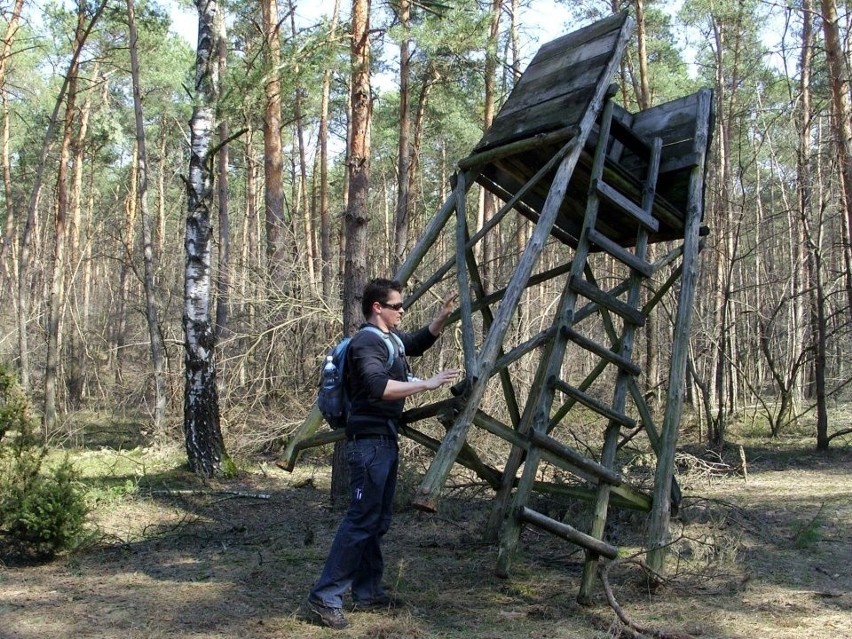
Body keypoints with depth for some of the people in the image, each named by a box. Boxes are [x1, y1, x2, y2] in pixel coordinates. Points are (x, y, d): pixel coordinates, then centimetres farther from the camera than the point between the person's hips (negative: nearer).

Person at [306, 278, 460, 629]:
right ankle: (325, 597, -7)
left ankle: (367, 593, 21)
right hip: (369, 442, -10)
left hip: (386, 440, 10)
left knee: (378, 521, 13)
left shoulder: (391, 337, 13)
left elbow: (419, 342, 31)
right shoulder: (367, 342, -17)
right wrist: (427, 384, -29)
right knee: (361, 521, -11)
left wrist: (443, 316, 15)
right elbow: (378, 386, -32)